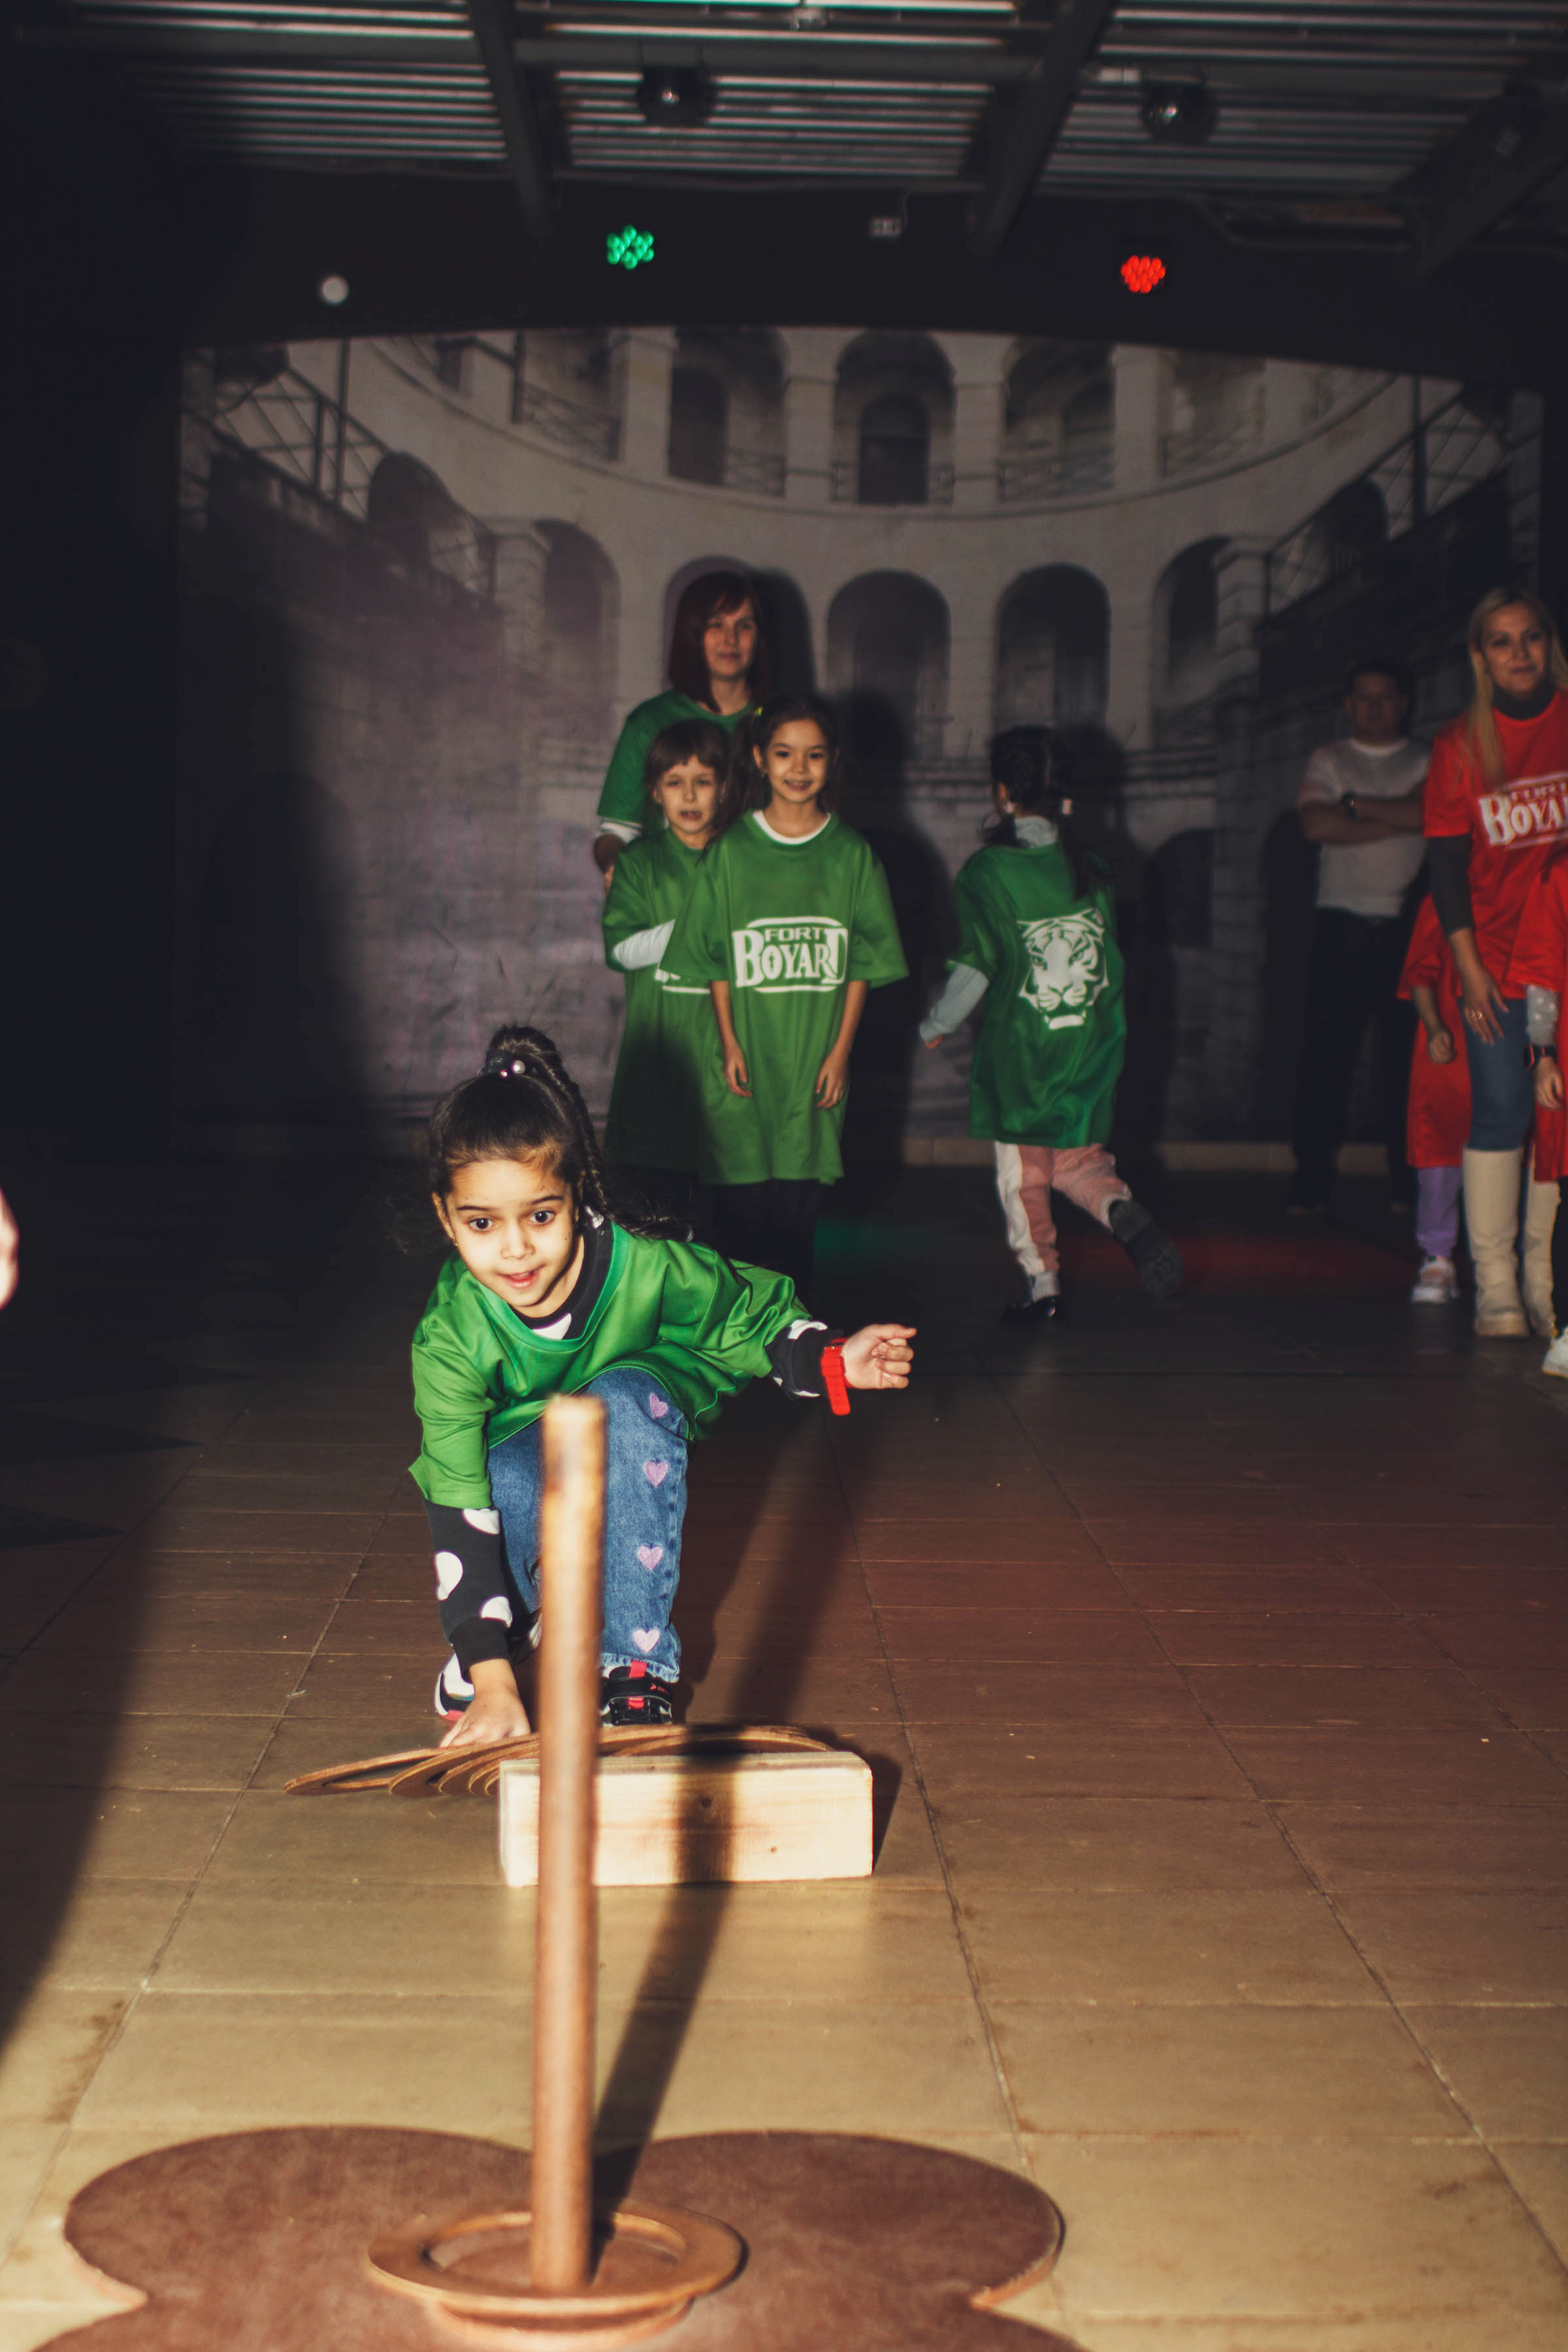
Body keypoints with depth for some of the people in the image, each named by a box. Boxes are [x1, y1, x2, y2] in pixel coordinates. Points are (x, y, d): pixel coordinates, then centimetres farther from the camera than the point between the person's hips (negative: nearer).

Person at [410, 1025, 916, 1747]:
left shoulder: (646, 1267, -27)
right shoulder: (452, 1337, -29)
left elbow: (755, 1321, -6)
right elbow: (458, 1508, -31)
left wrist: (831, 1361, -28)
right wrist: (493, 1681, -38)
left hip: (631, 1466, 1)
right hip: (518, 1468, -1)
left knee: (625, 1396, -34)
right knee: (510, 1485, -37)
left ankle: (634, 1664, -25)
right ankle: (507, 1621, -1)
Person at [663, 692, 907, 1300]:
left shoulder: (851, 855, 3)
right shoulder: (731, 851, 1)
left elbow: (862, 965, 5)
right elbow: (714, 963, 4)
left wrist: (840, 1050, -1)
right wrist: (730, 1043, -3)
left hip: (814, 1062, 0)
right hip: (746, 1057, 0)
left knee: (798, 1209, 1)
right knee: (741, 1205, -2)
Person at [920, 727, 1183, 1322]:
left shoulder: (987, 870, -12)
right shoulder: (1089, 866, 1)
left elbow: (976, 966, -15)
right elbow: (1110, 955, 6)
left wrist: (936, 1025, 0)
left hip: (1018, 1047, -4)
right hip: (1092, 1047, 4)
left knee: (1022, 1171, 10)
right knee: (1077, 1158, 17)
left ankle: (1042, 1284, 12)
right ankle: (1122, 1211, -11)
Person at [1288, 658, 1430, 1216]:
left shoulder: (1429, 762, 12)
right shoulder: (1327, 761, 13)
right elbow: (1316, 825, -5)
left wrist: (1356, 805, -5)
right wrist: (1399, 820, -5)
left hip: (1405, 925, 0)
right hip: (1341, 924, 0)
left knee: (1410, 1054, -1)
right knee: (1325, 1053, -4)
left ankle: (1411, 1181, 7)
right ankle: (1312, 1179, 0)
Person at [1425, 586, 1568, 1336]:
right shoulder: (1459, 744, 0)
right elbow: (1447, 862, 0)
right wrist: (1469, 966, -6)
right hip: (1496, 963, -1)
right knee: (1500, 1113, -3)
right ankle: (1495, 1288, 2)